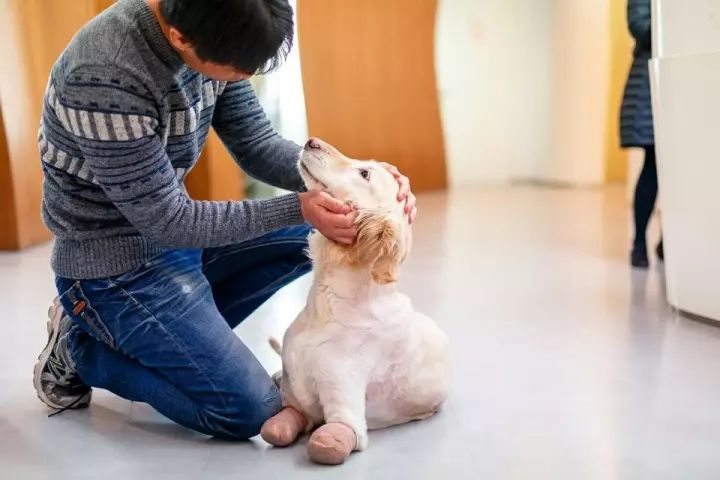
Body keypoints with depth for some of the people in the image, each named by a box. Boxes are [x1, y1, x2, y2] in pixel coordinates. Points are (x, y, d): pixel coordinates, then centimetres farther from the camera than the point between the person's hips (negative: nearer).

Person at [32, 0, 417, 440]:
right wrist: (297, 208, -26)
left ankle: (168, 333, 7)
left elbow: (257, 146, -1)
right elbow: (165, 221, -24)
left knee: (313, 233, 9)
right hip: (118, 268, -8)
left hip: (174, 233, 8)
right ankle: (82, 349, 6)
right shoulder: (105, 79, -32)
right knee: (251, 412, -11)